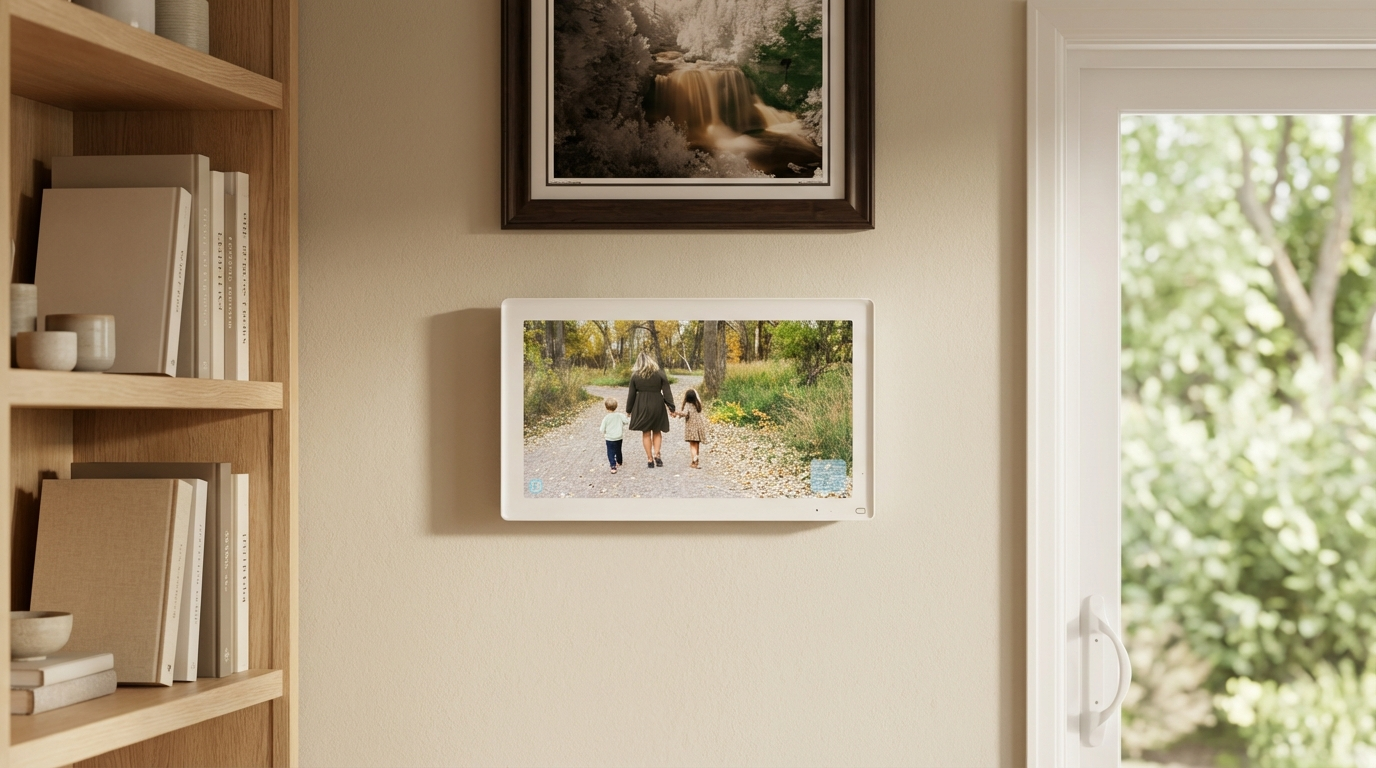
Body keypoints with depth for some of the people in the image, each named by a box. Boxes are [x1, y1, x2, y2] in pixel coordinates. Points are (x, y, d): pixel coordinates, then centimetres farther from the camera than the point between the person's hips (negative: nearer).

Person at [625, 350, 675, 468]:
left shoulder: (635, 376, -2)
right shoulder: (659, 374, -2)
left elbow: (631, 394, 2)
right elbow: (667, 392, -4)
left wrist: (628, 410, 12)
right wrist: (671, 408, 0)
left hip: (641, 407, 0)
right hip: (657, 406, 0)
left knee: (646, 433, 8)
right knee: (657, 432, 14)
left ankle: (650, 459, 6)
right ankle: (656, 454, -5)